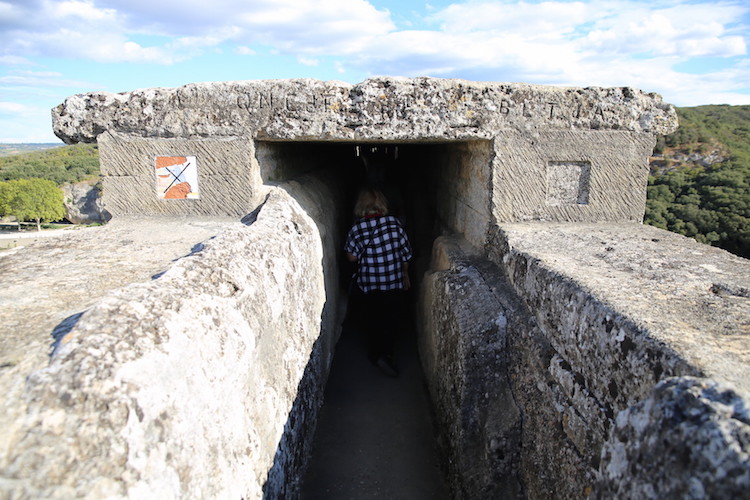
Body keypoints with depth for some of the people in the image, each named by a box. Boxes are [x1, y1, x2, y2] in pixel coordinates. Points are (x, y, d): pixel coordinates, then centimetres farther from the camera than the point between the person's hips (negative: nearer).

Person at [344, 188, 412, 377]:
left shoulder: (358, 228, -14)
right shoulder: (395, 223, -8)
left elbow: (351, 256, -12)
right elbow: (406, 253, 0)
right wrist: (405, 274, 14)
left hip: (367, 285, 0)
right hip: (394, 284, 1)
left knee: (371, 320, 18)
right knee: (391, 319, 14)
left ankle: (375, 354, 31)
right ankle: (386, 353, 1)